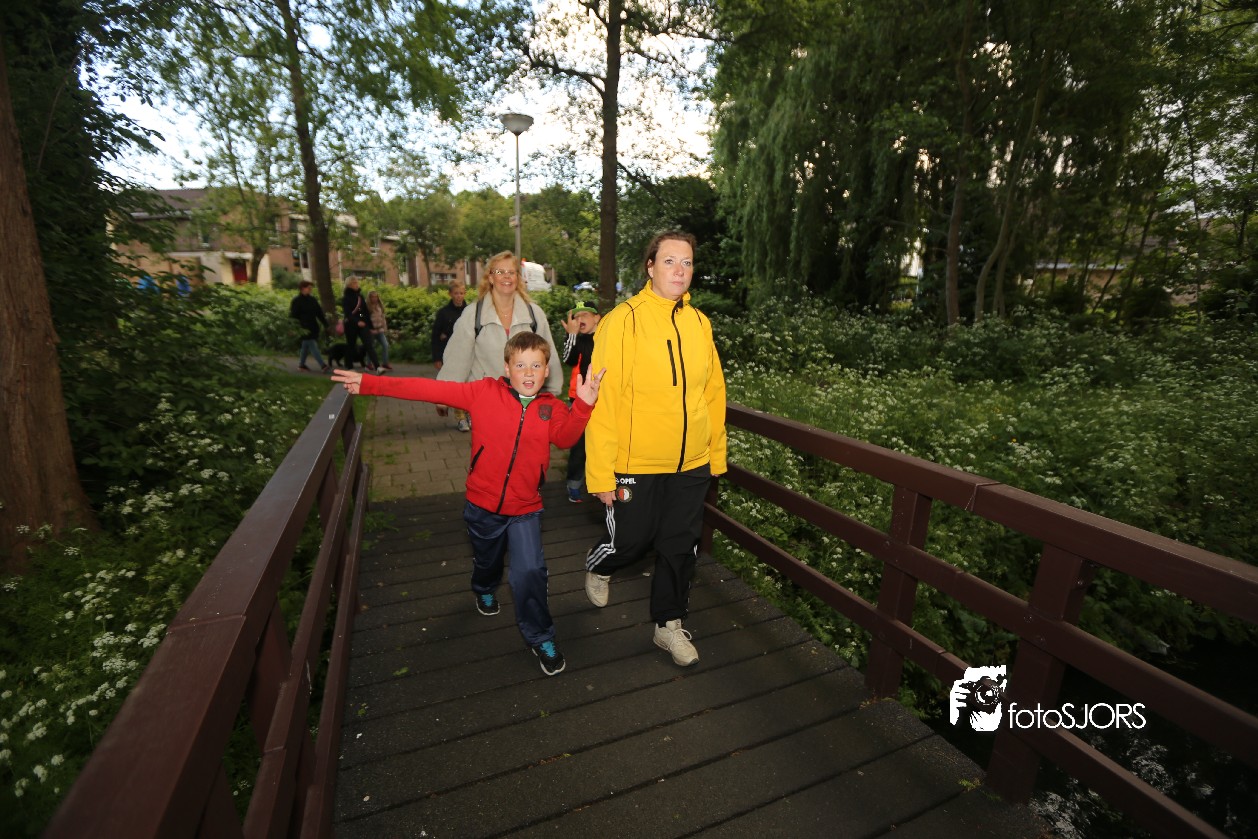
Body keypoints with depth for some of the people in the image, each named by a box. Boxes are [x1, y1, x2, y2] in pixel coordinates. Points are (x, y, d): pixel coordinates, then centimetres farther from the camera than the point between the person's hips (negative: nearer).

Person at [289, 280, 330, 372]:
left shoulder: (312, 299, 11)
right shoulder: (296, 301, -6)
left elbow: (319, 312, 13)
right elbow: (293, 315, -9)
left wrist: (325, 323, 8)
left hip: (313, 327, 7)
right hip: (304, 328, -7)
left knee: (306, 346, 15)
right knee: (312, 346, -11)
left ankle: (301, 364, 27)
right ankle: (322, 365, -18)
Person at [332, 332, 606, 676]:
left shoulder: (552, 408, -8)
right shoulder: (485, 393, -12)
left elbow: (565, 437, -25)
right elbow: (430, 390, -13)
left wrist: (582, 405, -41)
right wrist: (369, 384, -15)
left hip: (525, 509, -1)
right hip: (483, 504, 1)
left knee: (530, 571, -10)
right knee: (486, 559, 25)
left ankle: (540, 638, 17)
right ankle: (484, 589, 63)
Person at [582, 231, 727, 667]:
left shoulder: (699, 323, 4)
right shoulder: (622, 320, -12)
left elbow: (713, 392, 9)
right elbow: (603, 400, -15)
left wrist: (717, 454, 10)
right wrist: (600, 473, -15)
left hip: (693, 466, 5)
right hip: (636, 466, -4)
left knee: (681, 547, 15)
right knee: (631, 540, 13)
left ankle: (669, 624, 38)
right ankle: (597, 568, 49)